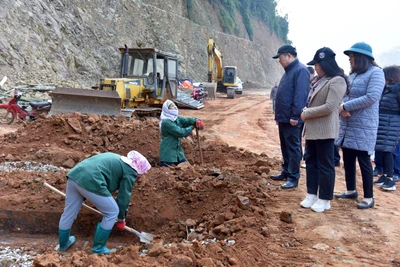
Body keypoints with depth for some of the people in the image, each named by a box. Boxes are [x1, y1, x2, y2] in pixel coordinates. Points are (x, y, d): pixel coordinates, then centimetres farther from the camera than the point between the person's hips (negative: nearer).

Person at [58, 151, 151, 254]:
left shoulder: (116, 159, 31)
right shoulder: (130, 172, 7)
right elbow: (124, 197, 9)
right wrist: (121, 218, 24)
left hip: (74, 174, 9)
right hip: (90, 181, -9)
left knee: (69, 212, 25)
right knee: (112, 212, 9)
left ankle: (63, 244, 45)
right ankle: (98, 248, 20)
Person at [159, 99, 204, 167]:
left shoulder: (177, 118, 5)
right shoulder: (166, 122, -20)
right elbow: (180, 132, -24)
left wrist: (196, 121, -25)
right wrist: (191, 128, -11)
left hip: (178, 151, 8)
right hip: (167, 153, -8)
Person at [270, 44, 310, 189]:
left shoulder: (300, 70, -14)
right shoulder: (288, 71, 18)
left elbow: (300, 95, -22)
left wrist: (295, 116, -24)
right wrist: (278, 115, 20)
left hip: (292, 119, -10)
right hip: (283, 118, 10)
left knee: (293, 148, -2)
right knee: (285, 147, 17)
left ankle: (293, 178, 5)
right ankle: (286, 172, 28)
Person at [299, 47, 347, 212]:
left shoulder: (337, 81, -13)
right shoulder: (321, 80, 15)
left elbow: (329, 107, -20)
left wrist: (307, 113, -13)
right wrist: (306, 111, 0)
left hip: (324, 130, -9)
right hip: (312, 129, 9)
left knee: (325, 165, 1)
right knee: (311, 161, 14)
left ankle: (324, 200, 12)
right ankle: (312, 194, 25)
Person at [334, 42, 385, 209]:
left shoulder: (375, 73, -9)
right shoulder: (352, 75, 16)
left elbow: (372, 98, -20)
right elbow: (343, 94, 13)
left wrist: (346, 106, -17)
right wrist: (341, 107, -10)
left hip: (363, 126, -8)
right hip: (347, 125, 8)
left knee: (363, 160, -3)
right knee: (347, 160, 13)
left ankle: (369, 197, 8)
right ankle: (351, 191, 27)